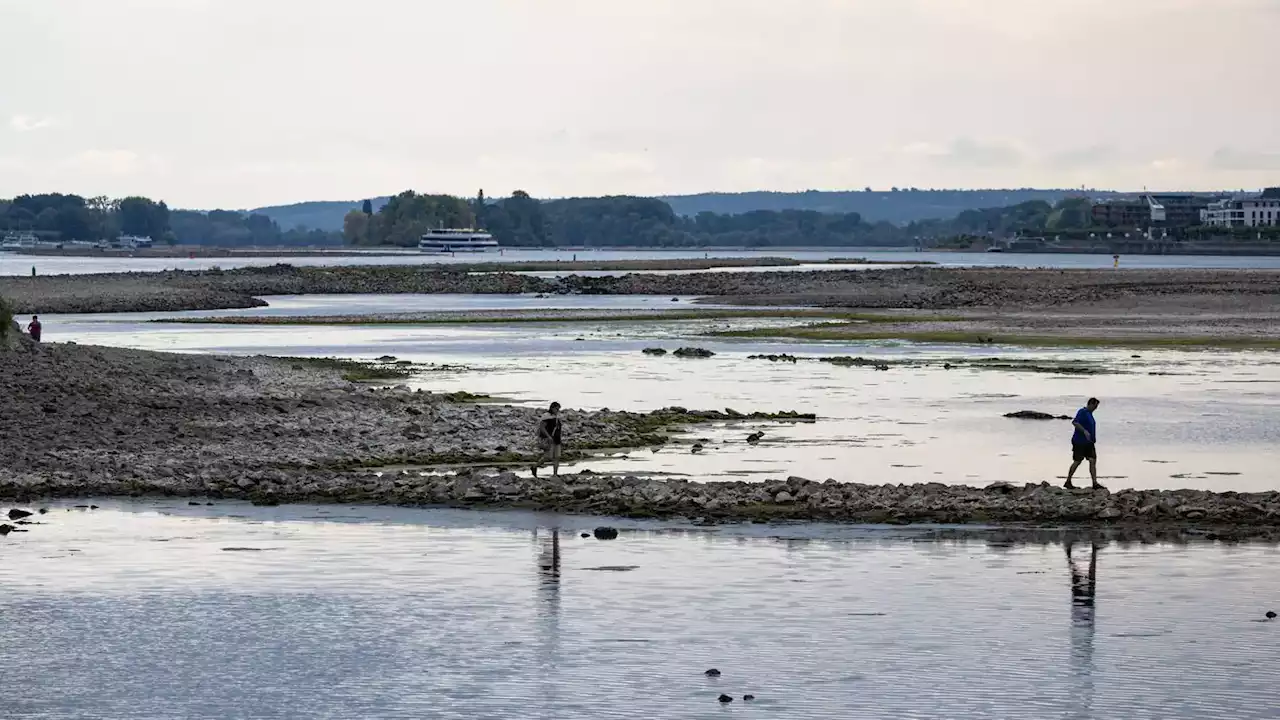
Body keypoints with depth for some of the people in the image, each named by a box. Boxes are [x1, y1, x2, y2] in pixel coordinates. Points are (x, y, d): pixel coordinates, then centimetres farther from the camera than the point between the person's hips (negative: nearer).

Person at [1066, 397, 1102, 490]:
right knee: (1077, 462, -1)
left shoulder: (1089, 413, 16)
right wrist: (1084, 431, -35)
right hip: (1080, 442, -8)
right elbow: (1075, 423, -26)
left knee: (1093, 461, -2)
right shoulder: (1082, 412, -12)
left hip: (1089, 443, 8)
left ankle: (1095, 483, -6)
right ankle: (1068, 482, 11)